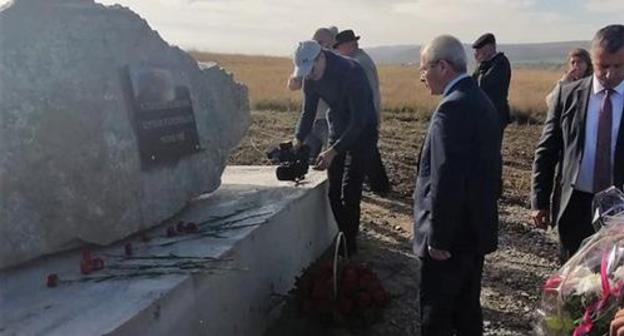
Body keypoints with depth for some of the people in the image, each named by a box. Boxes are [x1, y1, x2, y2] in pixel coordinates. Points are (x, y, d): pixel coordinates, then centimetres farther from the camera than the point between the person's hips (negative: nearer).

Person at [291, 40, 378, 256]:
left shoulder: (351, 72, -30)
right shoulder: (310, 78, -8)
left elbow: (359, 120, -31)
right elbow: (308, 111, 0)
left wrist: (333, 151, -36)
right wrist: (298, 141, -16)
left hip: (362, 131, -7)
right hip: (337, 129, 7)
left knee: (349, 192, -10)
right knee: (333, 190, 7)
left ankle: (349, 245, 3)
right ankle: (341, 237, 22)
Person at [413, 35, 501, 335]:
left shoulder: (453, 107, -21)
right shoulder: (480, 101, 10)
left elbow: (447, 181, -26)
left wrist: (438, 238, -18)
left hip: (453, 234, -9)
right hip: (477, 228, 10)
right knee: (467, 309, 20)